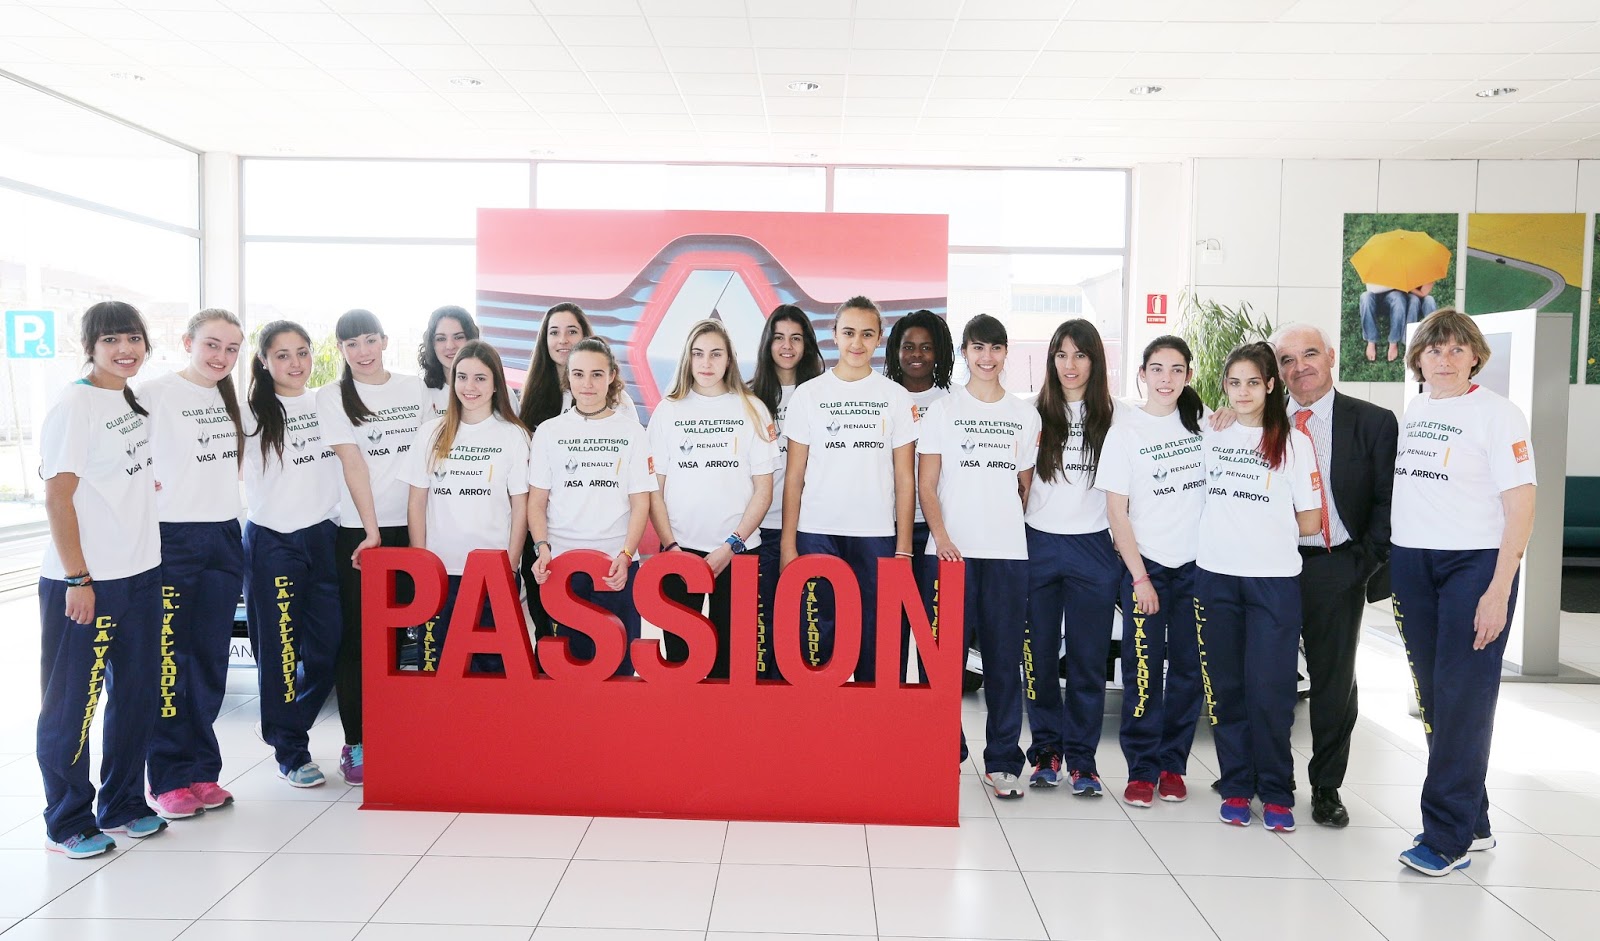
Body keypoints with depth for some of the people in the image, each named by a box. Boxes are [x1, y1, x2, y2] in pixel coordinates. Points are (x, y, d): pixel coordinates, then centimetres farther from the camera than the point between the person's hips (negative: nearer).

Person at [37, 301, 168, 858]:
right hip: (83, 581, -8)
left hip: (141, 572, 8)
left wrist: (153, 485, 11)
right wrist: (77, 579, -16)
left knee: (137, 694, 14)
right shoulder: (74, 406, -13)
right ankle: (67, 824, 18)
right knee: (72, 703, 5)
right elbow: (57, 497, -15)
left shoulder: (136, 402, 10)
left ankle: (122, 806, 28)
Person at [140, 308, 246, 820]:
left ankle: (201, 769, 20)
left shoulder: (230, 398, 13)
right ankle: (169, 778, 10)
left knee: (210, 660, 10)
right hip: (171, 541, -6)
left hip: (224, 538, 6)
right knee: (169, 663, -1)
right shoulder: (154, 394, -8)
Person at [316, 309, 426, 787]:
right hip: (359, 530, -3)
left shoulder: (415, 388, 10)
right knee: (357, 638, 0)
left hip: (410, 528, 3)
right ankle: (355, 744, 7)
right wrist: (372, 530, -14)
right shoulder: (332, 397, 2)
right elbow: (353, 463, -7)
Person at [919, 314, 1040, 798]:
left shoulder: (1025, 415, 12)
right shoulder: (942, 410, 6)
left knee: (1005, 658, 4)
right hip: (953, 550, -2)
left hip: (1009, 552, 2)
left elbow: (1025, 486, 15)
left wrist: (1018, 531, 4)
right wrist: (941, 536, -11)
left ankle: (1003, 761, 13)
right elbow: (926, 485, 1)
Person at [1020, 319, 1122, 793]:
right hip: (1039, 544, 1)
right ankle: (1047, 748, 21)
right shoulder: (1034, 412, 4)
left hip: (1094, 547, 0)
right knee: (1039, 655, 7)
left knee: (1088, 659, 5)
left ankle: (1082, 757, 16)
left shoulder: (1114, 417, 3)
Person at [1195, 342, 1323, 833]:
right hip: (1215, 576, 3)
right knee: (1226, 687, 8)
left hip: (1274, 580, -3)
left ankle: (1276, 793, 12)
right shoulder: (1210, 437, 9)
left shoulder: (1293, 441, -1)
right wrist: (1230, 533, 5)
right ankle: (1236, 786, 19)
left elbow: (1309, 522, 0)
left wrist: (1265, 534, 5)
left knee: (1269, 690, -2)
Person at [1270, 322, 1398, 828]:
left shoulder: (1374, 422, 1)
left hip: (1337, 570, -1)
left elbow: (1389, 500, -1)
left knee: (1335, 679, 8)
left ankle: (1326, 786, 24)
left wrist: (1366, 561, -9)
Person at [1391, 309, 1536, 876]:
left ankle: (1448, 836, 4)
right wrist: (1393, 574, 11)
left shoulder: (1496, 414, -7)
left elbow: (1521, 504, -11)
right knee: (1433, 698, 9)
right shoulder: (1410, 412, 10)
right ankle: (1473, 823, 23)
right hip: (1411, 565, 6)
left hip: (1475, 564, -6)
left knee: (1463, 700, -4)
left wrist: (1499, 590, -17)